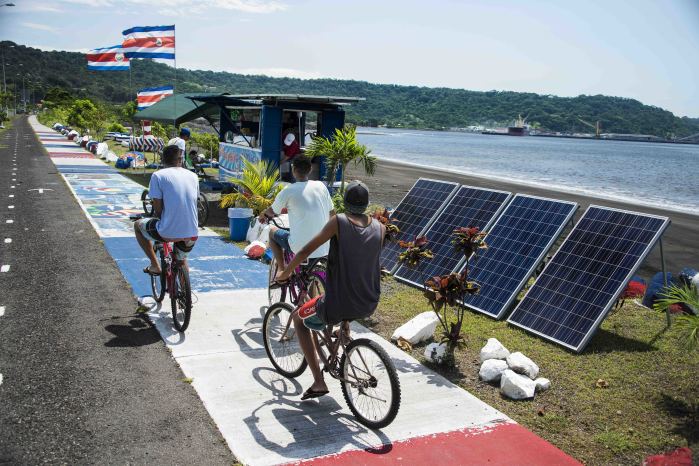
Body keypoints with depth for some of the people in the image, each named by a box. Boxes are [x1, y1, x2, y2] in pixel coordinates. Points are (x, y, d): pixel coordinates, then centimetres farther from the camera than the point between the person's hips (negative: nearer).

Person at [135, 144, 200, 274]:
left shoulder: (158, 175, -4)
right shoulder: (193, 176, 10)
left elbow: (158, 209, -6)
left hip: (168, 233, -4)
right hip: (191, 234, 5)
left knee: (138, 225, 26)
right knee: (181, 258, 36)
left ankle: (155, 265, 22)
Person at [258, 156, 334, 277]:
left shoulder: (288, 191, -9)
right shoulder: (321, 186, 2)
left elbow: (272, 212, 6)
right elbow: (332, 212, 13)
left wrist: (262, 215, 29)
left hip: (301, 248, -4)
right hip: (324, 248, 4)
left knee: (272, 231, 22)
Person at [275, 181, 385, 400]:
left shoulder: (338, 222, -11)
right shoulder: (380, 227, 1)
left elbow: (305, 251, -10)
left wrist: (286, 273, 7)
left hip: (337, 304, -5)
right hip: (369, 306, 5)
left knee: (299, 319, 24)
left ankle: (318, 382, 14)